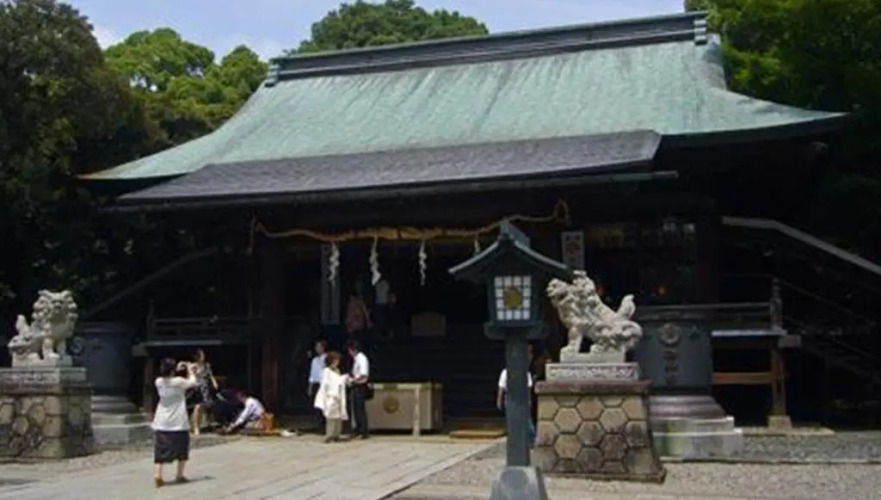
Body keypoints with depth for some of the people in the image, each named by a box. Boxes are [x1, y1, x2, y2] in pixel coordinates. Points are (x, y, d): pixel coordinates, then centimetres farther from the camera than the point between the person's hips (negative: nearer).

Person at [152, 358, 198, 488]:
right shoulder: (178, 382, -14)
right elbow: (193, 382, 3)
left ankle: (157, 474, -11)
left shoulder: (158, 382, -2)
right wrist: (189, 370, 14)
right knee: (182, 449, 13)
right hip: (178, 423, -3)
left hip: (162, 423, 3)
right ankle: (179, 475, 15)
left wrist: (176, 370, 18)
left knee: (161, 450, 5)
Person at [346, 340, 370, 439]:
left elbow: (364, 376, -22)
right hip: (355, 387, 9)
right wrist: (351, 379, 5)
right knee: (355, 410, 12)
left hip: (361, 387, -9)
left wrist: (352, 379, -14)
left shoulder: (362, 359, -14)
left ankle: (363, 432, 1)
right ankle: (356, 431, 19)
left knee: (361, 410, -5)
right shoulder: (355, 359, 14)